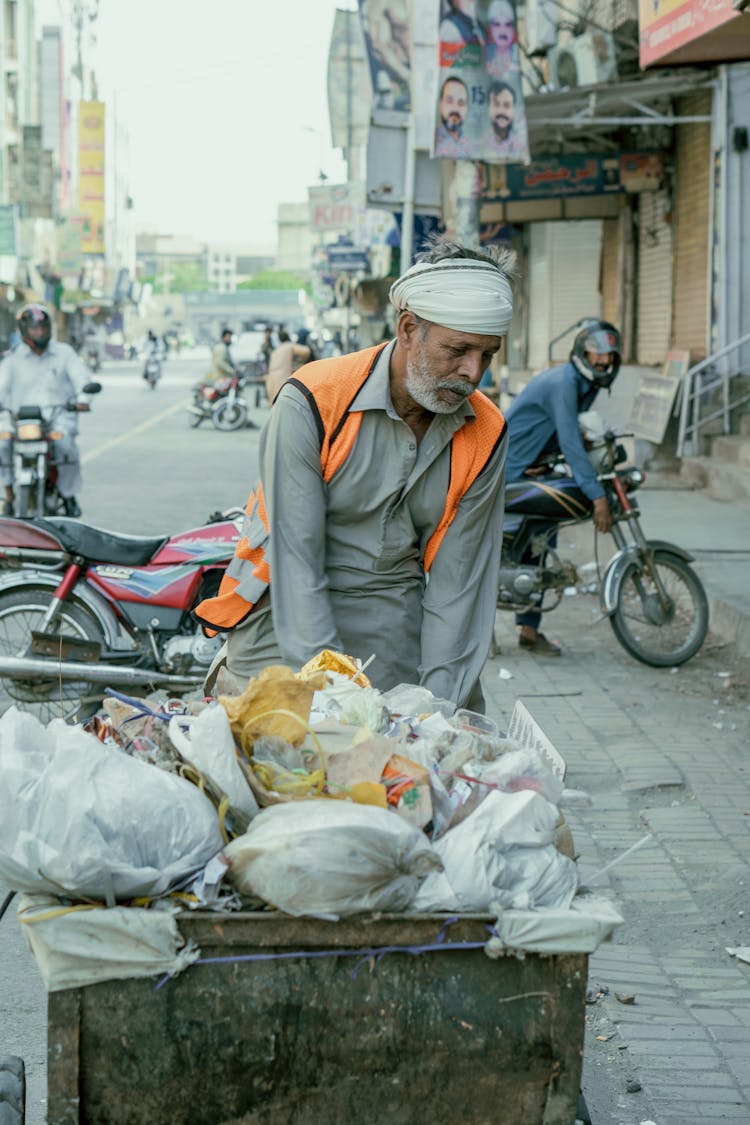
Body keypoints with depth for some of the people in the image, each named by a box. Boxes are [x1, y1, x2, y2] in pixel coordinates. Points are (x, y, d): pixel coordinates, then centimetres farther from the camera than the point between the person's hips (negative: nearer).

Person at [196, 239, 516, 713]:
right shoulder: (310, 402, -16)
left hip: (397, 626, 3)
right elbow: (294, 558, -18)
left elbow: (458, 580, -3)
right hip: (289, 617, -3)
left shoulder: (486, 435, -3)